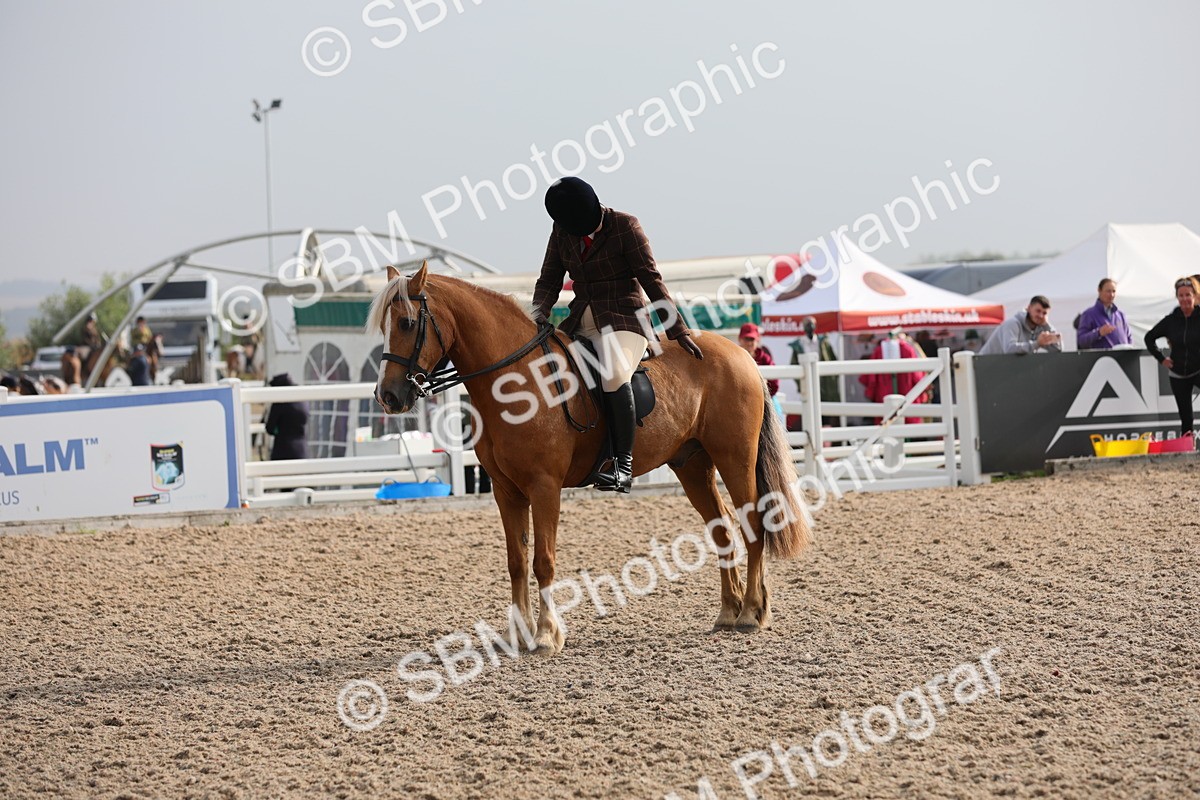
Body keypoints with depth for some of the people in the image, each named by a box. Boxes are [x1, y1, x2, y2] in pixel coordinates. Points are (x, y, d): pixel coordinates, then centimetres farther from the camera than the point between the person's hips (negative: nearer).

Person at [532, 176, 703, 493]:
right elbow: (550, 278, 8)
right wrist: (539, 312, -14)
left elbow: (650, 279, -7)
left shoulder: (625, 226, -7)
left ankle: (623, 463, -34)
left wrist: (678, 331, -8)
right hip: (580, 323, 7)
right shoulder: (562, 232, 8)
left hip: (622, 321, -7)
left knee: (614, 374, -35)